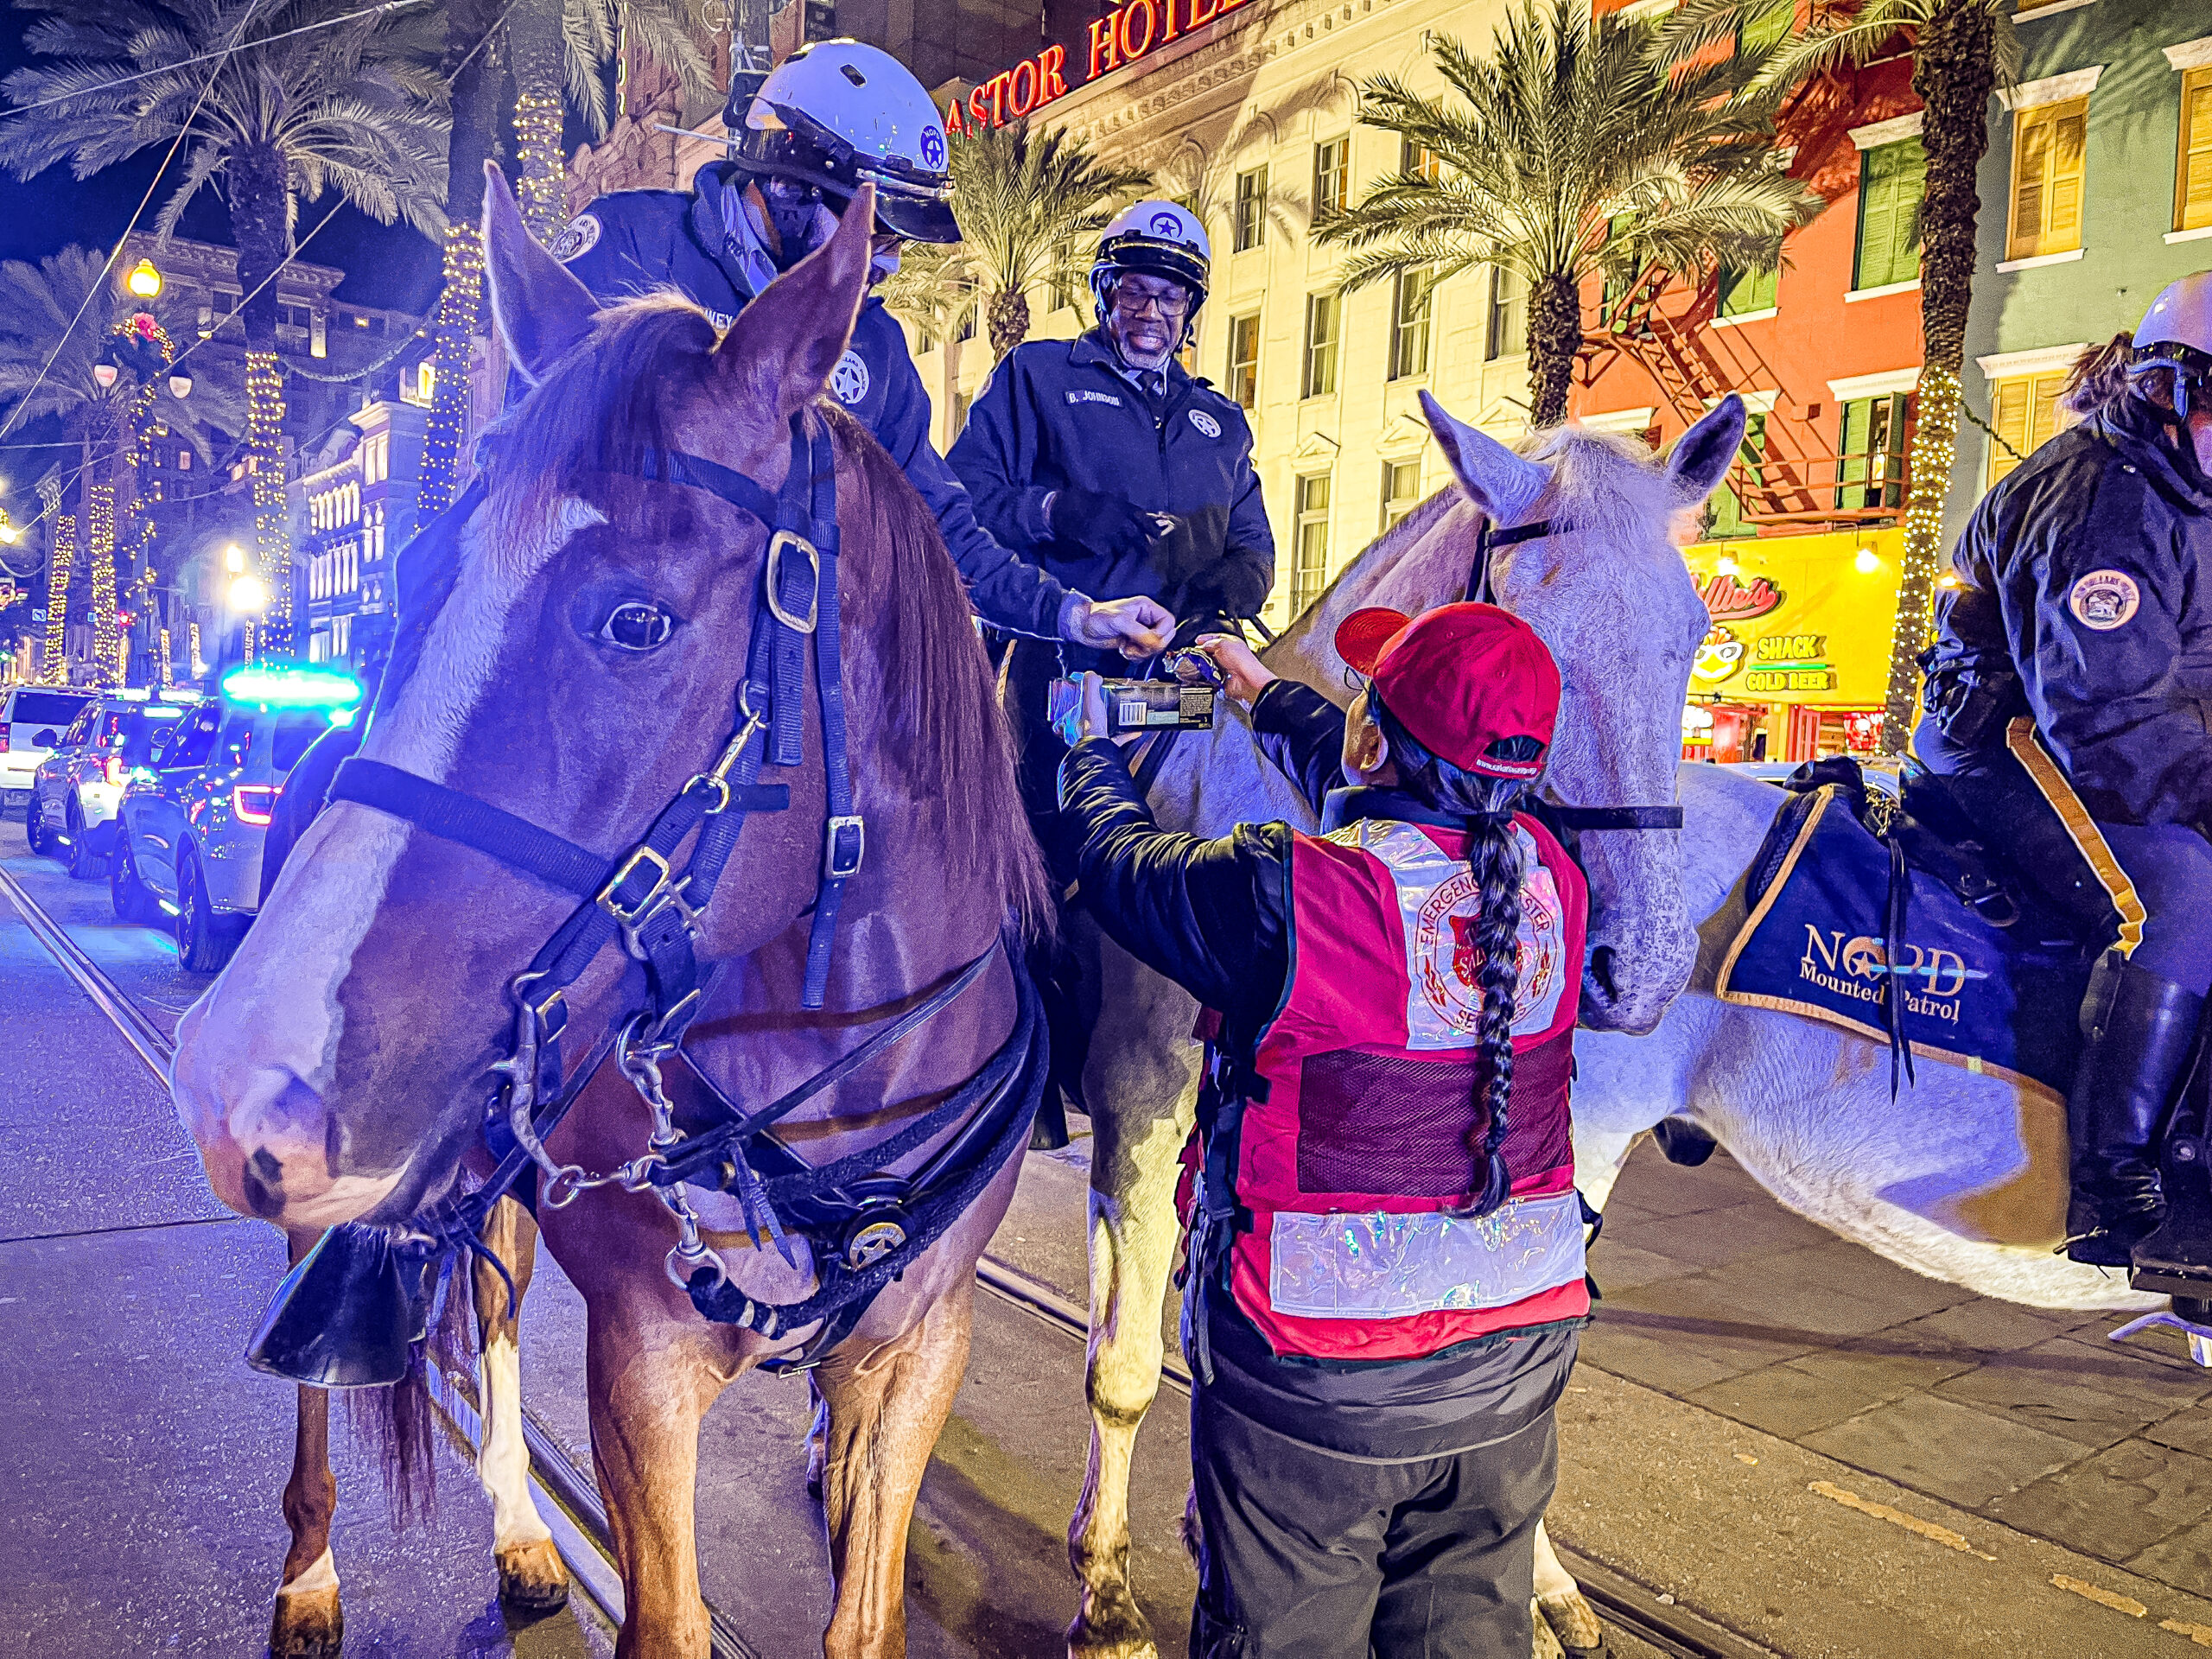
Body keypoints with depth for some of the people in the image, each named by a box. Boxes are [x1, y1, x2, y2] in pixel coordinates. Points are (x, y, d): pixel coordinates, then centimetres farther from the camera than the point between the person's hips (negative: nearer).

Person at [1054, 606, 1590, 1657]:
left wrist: (1089, 753, 17)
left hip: (1314, 1375, -5)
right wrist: (1267, 694, 27)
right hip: (1516, 1363, 5)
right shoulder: (1547, 874, -6)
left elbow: (1123, 863, -5)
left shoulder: (1286, 892, -24)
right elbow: (1404, 807, 14)